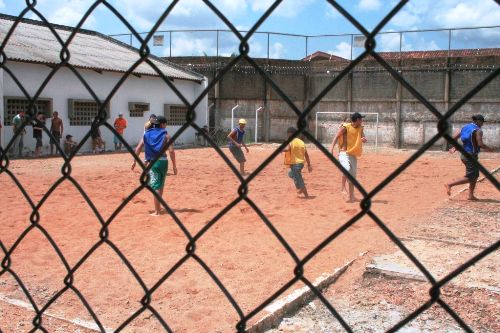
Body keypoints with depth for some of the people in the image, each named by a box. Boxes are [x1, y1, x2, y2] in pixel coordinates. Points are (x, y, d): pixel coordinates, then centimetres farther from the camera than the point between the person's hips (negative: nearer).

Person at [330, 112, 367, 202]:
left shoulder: (360, 128, 10)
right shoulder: (345, 127, -8)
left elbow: (364, 139, 6)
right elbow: (336, 137, -15)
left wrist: (363, 139, -20)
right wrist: (332, 148, -28)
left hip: (353, 155, 7)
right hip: (344, 153, -7)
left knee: (353, 176, 10)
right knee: (347, 169, -33)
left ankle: (351, 196, 21)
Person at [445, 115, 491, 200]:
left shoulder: (465, 127, 10)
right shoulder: (478, 130, -13)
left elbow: (454, 138, 6)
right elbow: (480, 144, -21)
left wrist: (454, 147, 18)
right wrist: (488, 148, -4)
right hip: (471, 156, -9)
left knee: (475, 175, 19)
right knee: (469, 177, -4)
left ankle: (471, 195, 21)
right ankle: (450, 184, -10)